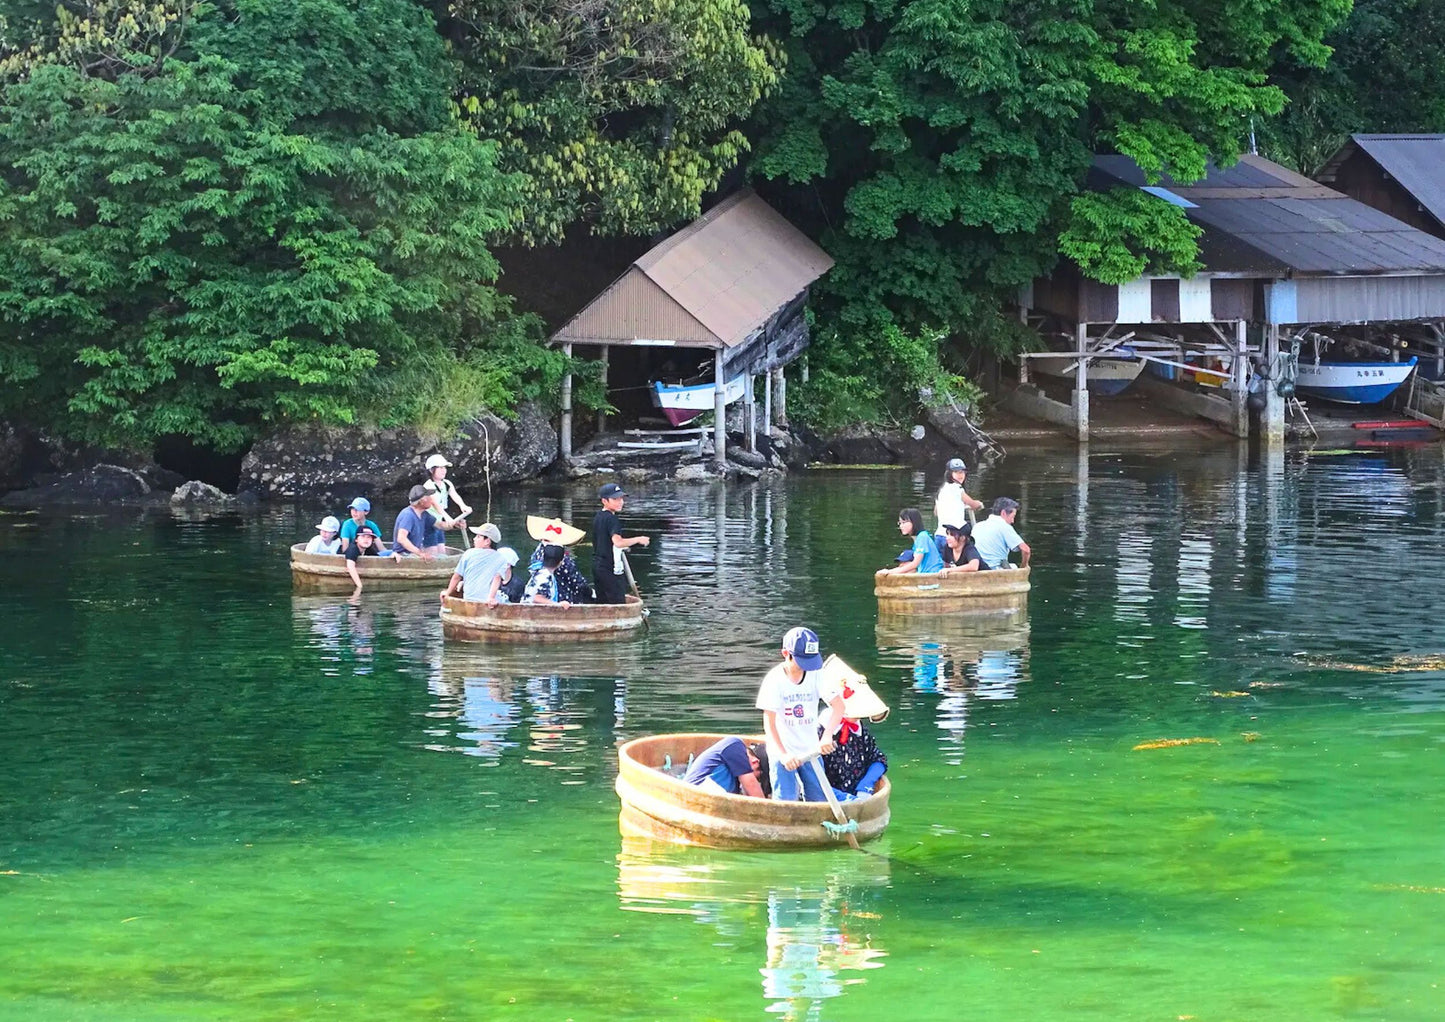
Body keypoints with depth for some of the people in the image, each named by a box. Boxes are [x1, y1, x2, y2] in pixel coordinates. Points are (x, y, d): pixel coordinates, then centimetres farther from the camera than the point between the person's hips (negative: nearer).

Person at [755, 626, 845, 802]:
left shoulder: (816, 676, -2)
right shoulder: (774, 679, -11)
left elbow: (838, 705, -15)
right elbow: (769, 723, -15)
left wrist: (827, 736, -32)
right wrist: (783, 755, -27)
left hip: (811, 751, 4)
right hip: (782, 751, -4)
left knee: (818, 800, 4)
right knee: (785, 802, -10)